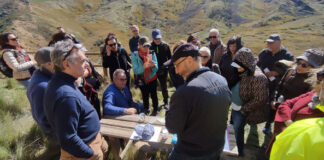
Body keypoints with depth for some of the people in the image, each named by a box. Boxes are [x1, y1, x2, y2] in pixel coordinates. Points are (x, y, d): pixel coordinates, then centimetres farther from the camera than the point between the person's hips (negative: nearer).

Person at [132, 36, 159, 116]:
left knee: (154, 95, 7)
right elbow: (135, 70, -20)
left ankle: (155, 110, 30)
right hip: (142, 80, 0)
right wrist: (143, 67, -39)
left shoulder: (152, 53, -10)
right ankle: (146, 109, 39)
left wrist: (153, 65, -35)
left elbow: (156, 69, -12)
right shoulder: (135, 55, -13)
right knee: (145, 96, 15)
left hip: (152, 78, 0)